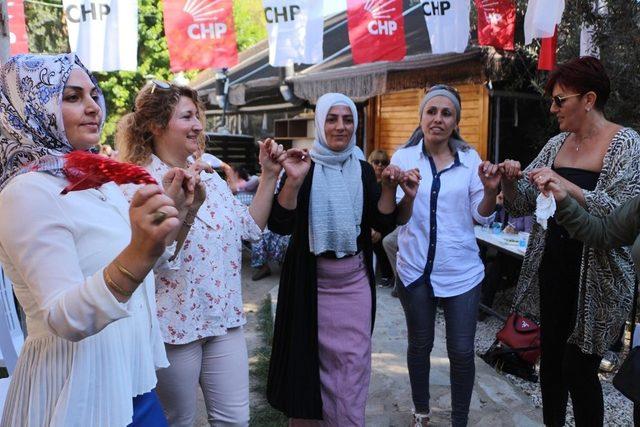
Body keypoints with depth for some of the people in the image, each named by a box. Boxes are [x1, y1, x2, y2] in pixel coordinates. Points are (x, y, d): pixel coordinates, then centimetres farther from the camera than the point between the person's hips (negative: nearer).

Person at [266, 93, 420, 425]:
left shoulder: (363, 170, 4)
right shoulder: (302, 167, -7)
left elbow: (383, 224, 1)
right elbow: (279, 225, -17)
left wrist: (388, 188, -13)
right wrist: (293, 180, -29)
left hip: (354, 279, 3)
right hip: (311, 279, -3)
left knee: (353, 359, 9)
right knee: (310, 355, 11)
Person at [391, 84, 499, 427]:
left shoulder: (470, 158, 1)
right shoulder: (403, 157, -2)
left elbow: (482, 216, 1)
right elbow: (394, 214, -9)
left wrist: (490, 190, -19)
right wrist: (397, 191, -30)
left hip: (460, 270, 0)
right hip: (415, 269, 0)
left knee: (462, 351, 4)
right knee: (419, 345, 15)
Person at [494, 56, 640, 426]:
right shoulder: (557, 144, 7)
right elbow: (522, 204, 9)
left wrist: (564, 185, -29)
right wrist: (510, 180, -12)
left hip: (595, 277, -5)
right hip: (552, 268, 6)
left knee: (578, 369, 1)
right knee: (551, 361, 15)